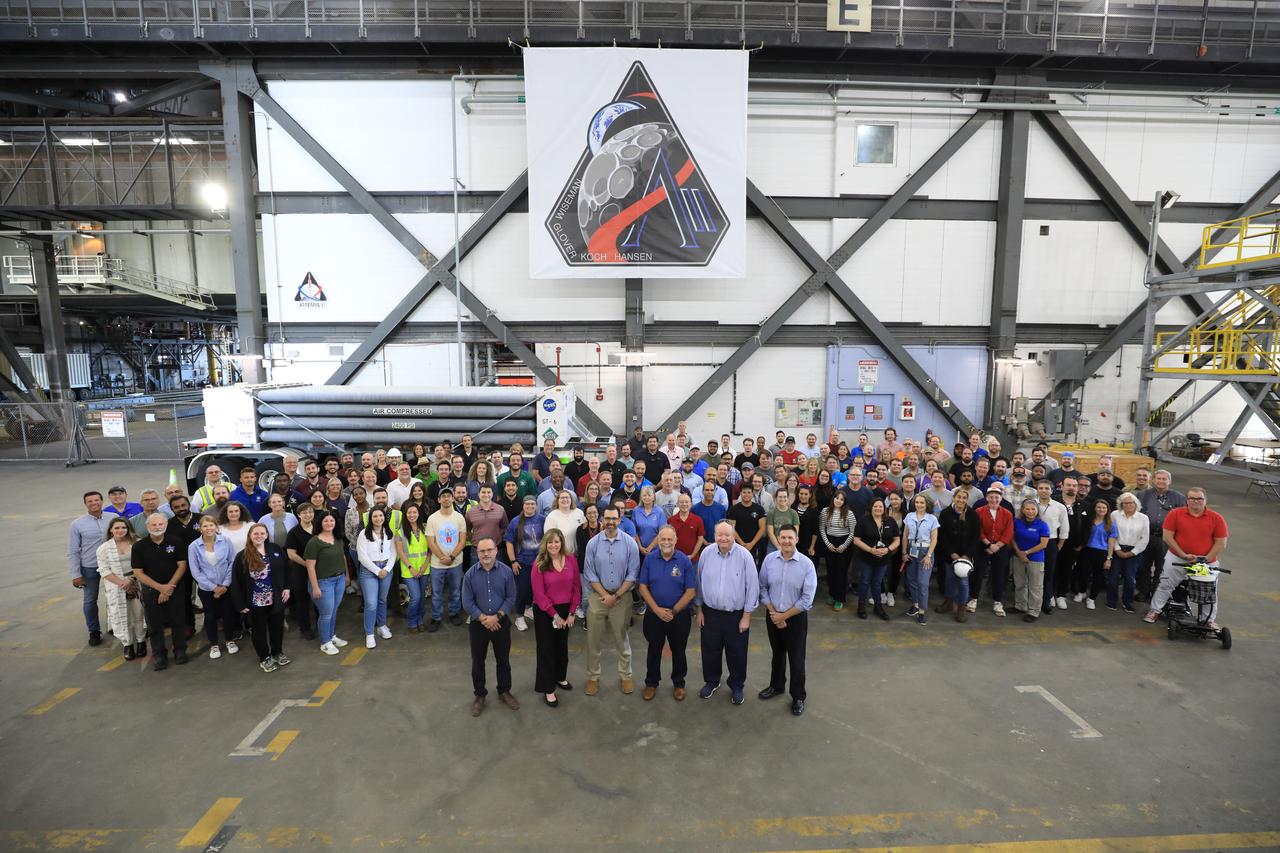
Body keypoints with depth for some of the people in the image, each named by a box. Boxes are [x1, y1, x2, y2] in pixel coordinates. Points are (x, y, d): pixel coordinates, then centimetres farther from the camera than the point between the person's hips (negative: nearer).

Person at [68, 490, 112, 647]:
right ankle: (94, 631, 26)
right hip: (89, 568, -1)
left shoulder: (114, 518, -4)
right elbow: (72, 552, -2)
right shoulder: (77, 524, -6)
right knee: (90, 601, 9)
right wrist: (76, 575, -5)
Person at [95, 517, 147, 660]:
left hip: (137, 585, 0)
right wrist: (122, 583, -13)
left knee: (139, 614, 4)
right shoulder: (103, 548, 0)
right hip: (117, 588, 0)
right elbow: (104, 571, -3)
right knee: (122, 616, 5)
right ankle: (127, 645, 19)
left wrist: (131, 580, -13)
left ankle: (141, 642, 20)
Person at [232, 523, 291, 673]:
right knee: (259, 630, 13)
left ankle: (277, 652, 36)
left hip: (276, 599, 2)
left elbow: (286, 569, 6)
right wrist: (241, 604, -10)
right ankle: (264, 657, 30)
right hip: (255, 602, -2)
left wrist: (287, 588, -1)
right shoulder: (242, 556, -11)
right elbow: (236, 582, -8)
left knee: (277, 627, 16)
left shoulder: (276, 550, -4)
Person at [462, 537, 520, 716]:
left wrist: (497, 616, -17)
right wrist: (484, 619, -16)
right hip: (478, 624, 0)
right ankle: (479, 695, 32)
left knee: (503, 660, 15)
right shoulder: (470, 574, -10)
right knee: (478, 661, 13)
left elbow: (511, 598, -7)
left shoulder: (506, 571, -11)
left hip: (501, 623, 0)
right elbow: (467, 602, -7)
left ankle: (504, 691, 35)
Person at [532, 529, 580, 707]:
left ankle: (560, 677, 41)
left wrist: (571, 613, -4)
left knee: (562, 645, 20)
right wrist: (555, 615, -13)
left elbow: (576, 586, -1)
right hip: (544, 612, -4)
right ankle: (548, 689, 17)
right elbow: (539, 594, -15)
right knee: (546, 648, 6)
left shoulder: (571, 559, -6)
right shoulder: (539, 564, -16)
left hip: (566, 609, 4)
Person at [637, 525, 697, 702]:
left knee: (678, 650, 15)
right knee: (654, 649, 16)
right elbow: (643, 587, -3)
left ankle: (678, 683, 35)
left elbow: (691, 591, -9)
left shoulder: (685, 561, -11)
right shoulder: (649, 559, -6)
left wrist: (673, 611, -11)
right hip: (654, 613, 1)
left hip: (679, 615, -1)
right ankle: (651, 682, 35)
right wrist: (657, 610, -11)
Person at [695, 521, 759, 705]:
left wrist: (746, 616, -8)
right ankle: (711, 681, 40)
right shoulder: (706, 553, -5)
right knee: (710, 651, 16)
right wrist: (699, 610, 7)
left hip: (737, 615, -2)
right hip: (710, 613, 2)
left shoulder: (744, 555, -14)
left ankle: (737, 686, 35)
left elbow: (752, 587, -9)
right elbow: (699, 583, 5)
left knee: (737, 654, 12)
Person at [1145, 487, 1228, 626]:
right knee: (1165, 585, 3)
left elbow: (1221, 543, -3)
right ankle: (1154, 611, 15)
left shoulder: (1216, 518, -4)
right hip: (1177, 558, -1)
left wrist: (1207, 559, -11)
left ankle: (1210, 620, 28)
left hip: (1206, 561, 1)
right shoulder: (1175, 514, -6)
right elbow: (1168, 537, -7)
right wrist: (1184, 555, -12)